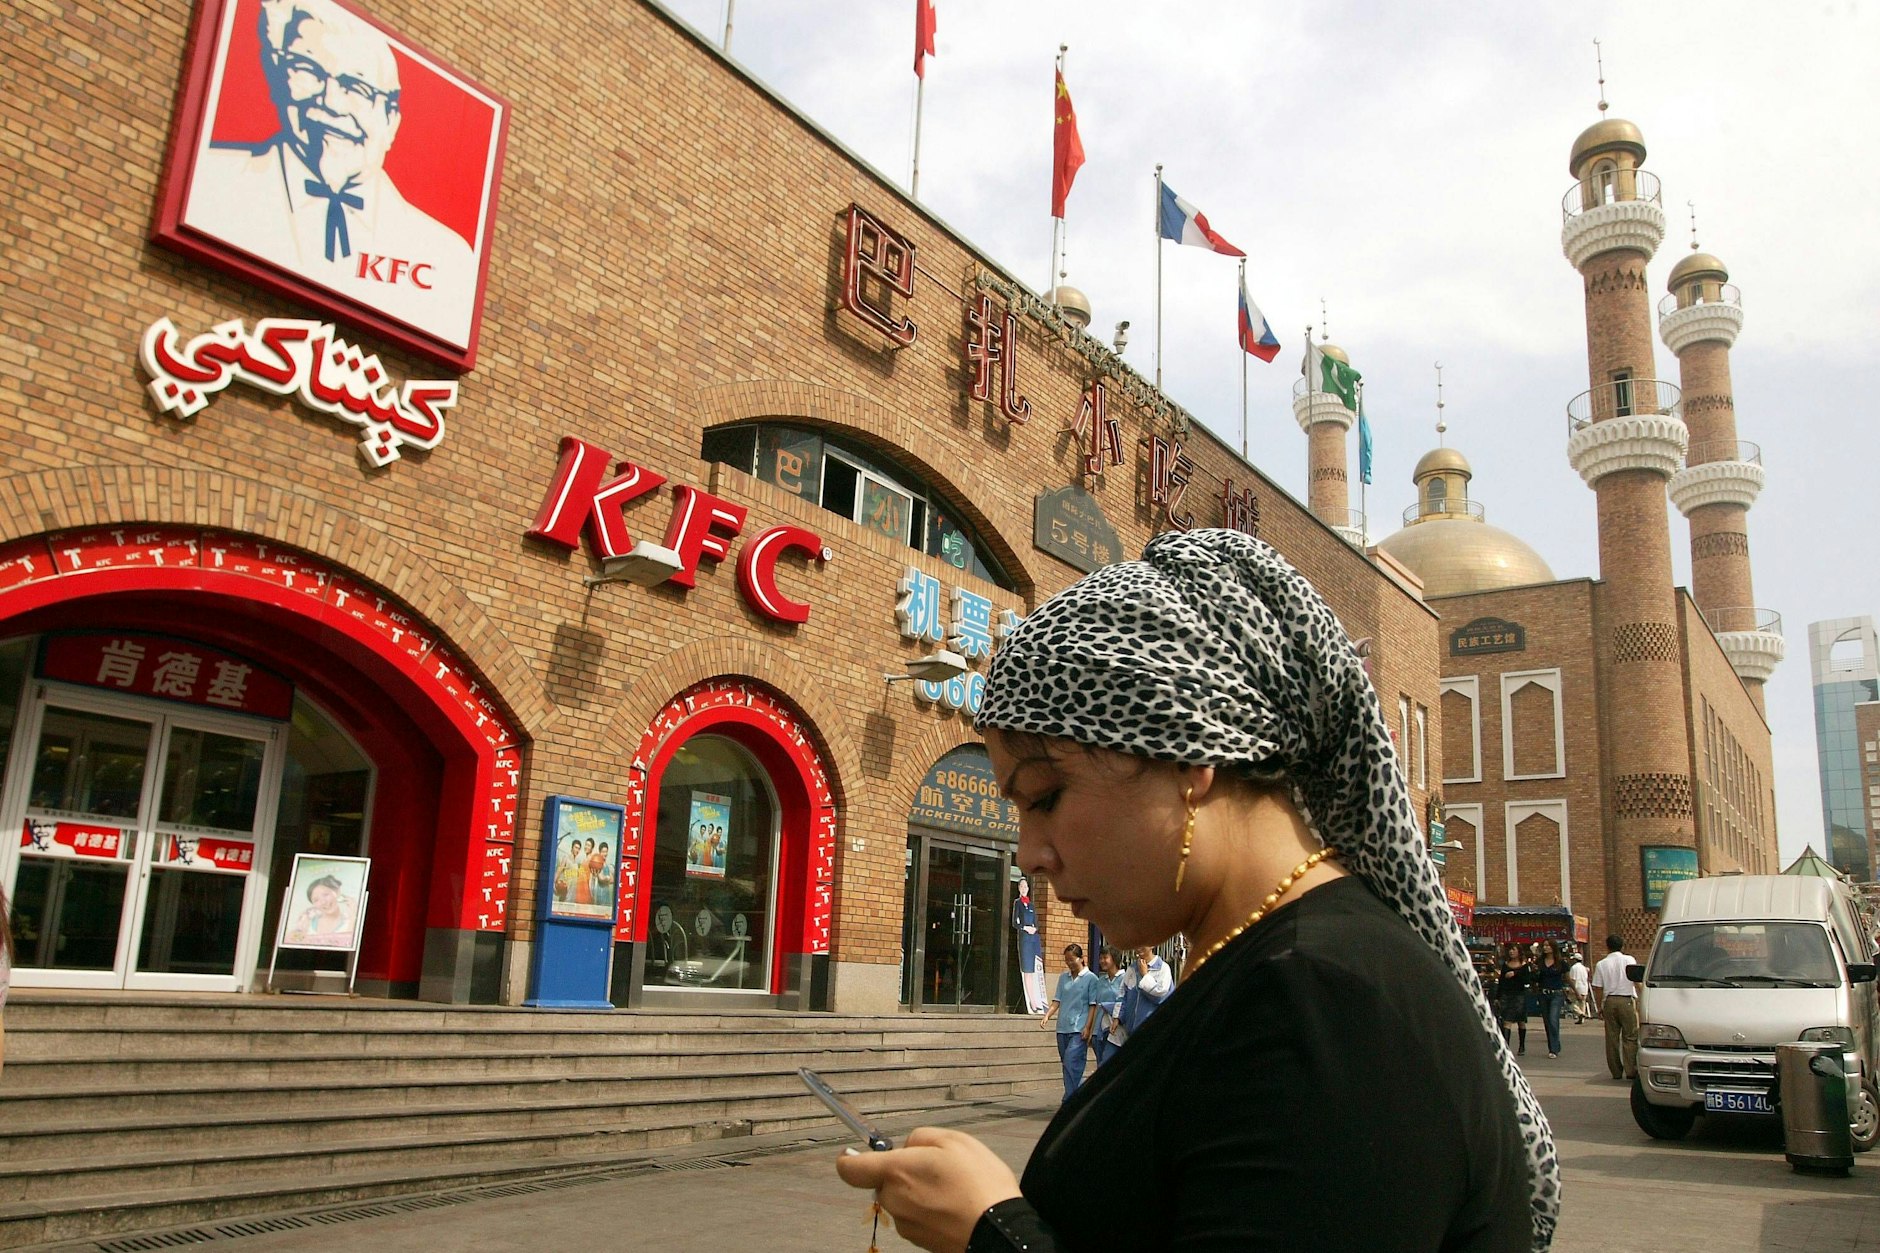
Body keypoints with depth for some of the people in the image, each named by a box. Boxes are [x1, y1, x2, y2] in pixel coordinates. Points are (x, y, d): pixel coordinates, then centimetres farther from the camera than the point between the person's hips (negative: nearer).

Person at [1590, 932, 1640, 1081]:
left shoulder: (1601, 964, 4)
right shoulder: (1629, 960, 0)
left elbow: (1598, 989, 3)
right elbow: (1637, 981, -4)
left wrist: (1599, 1008, 11)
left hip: (1609, 1002, 2)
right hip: (1627, 1000, -2)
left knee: (1612, 1038, 6)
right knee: (1630, 1037, 2)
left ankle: (1616, 1072, 8)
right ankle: (1631, 1070, -3)